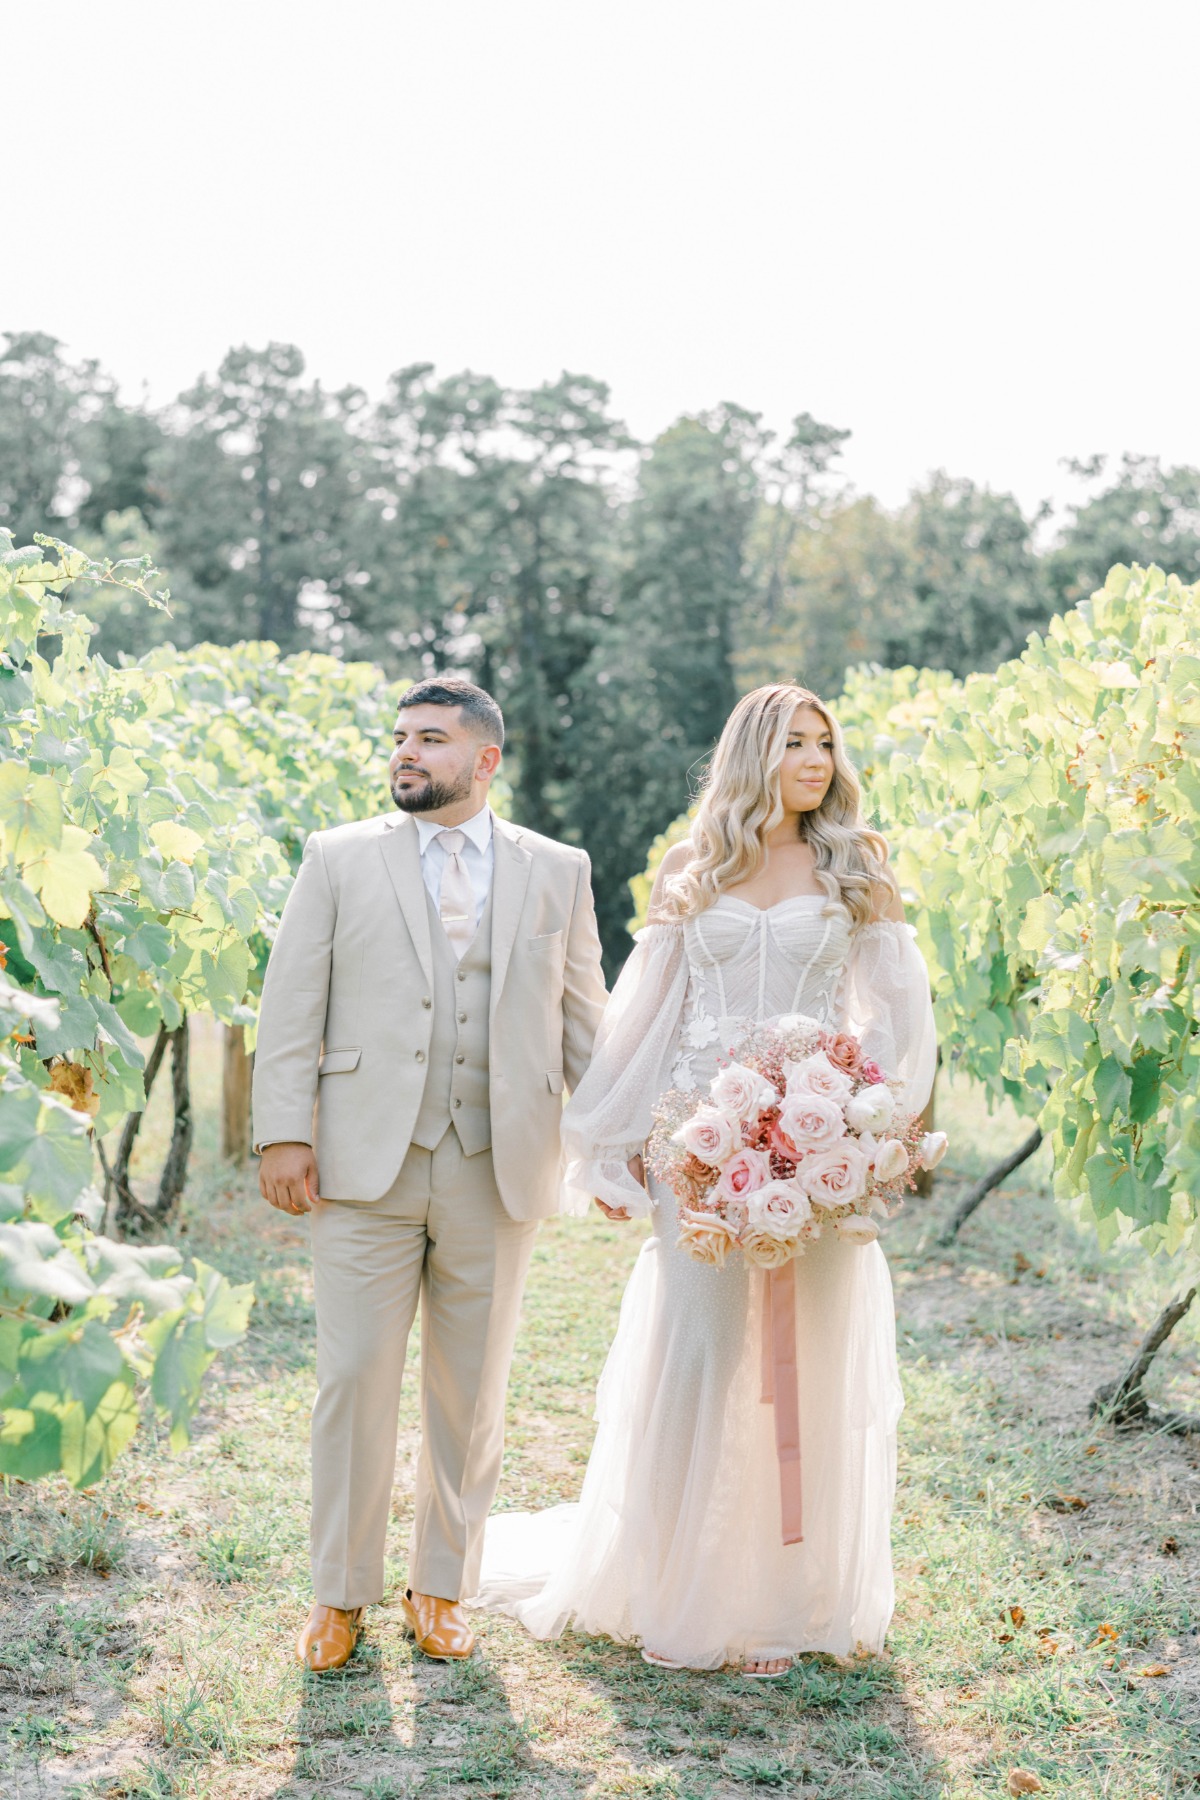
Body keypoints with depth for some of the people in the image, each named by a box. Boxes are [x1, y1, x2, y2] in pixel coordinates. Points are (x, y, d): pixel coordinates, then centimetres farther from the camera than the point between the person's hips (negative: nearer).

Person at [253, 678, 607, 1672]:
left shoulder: (558, 872, 9)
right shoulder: (339, 860, 6)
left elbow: (583, 1019, 10)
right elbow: (293, 1005, 2)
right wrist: (284, 1133, -6)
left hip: (500, 1172, 1)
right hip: (367, 1167, -1)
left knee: (472, 1393, 9)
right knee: (354, 1380, 1)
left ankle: (443, 1588, 24)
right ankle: (340, 1595, 16)